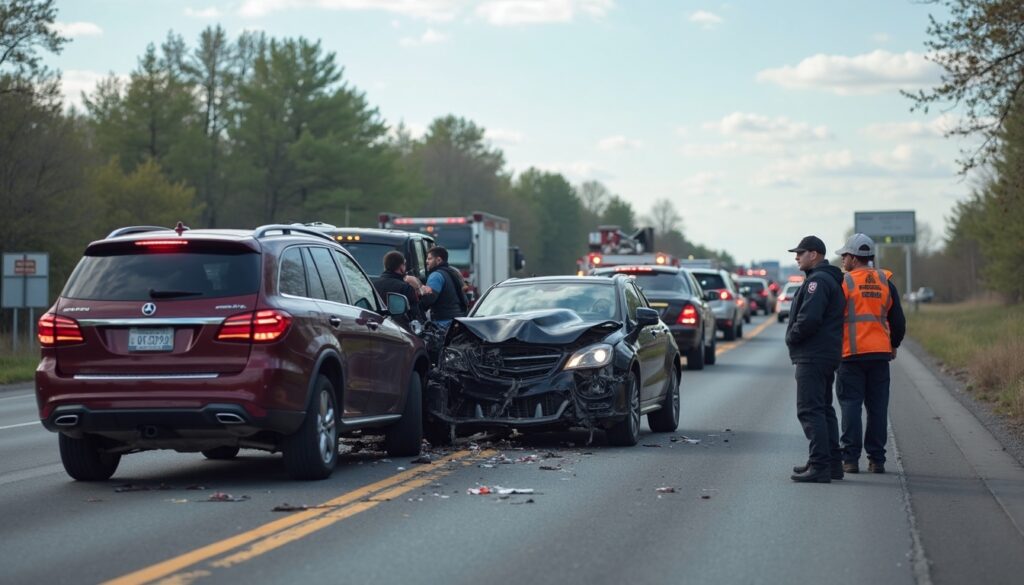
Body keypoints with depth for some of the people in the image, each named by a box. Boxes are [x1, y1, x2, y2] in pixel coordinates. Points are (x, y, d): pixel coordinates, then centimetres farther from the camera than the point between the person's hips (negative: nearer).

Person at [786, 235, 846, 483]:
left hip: (813, 357, -11)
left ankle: (819, 466, -15)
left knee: (810, 410, -11)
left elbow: (809, 318, -25)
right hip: (826, 355, 11)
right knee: (823, 409, 16)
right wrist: (794, 337, 17)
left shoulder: (818, 280, -15)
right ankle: (831, 462, 20)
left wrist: (791, 337, -9)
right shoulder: (831, 279, 19)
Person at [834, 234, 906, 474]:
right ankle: (876, 460, 8)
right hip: (880, 354, 4)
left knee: (851, 406, 1)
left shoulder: (844, 282, -4)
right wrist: (893, 345, 27)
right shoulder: (886, 282, 9)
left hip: (851, 354, -4)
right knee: (878, 407, 7)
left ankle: (850, 459, -1)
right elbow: (898, 321, 12)